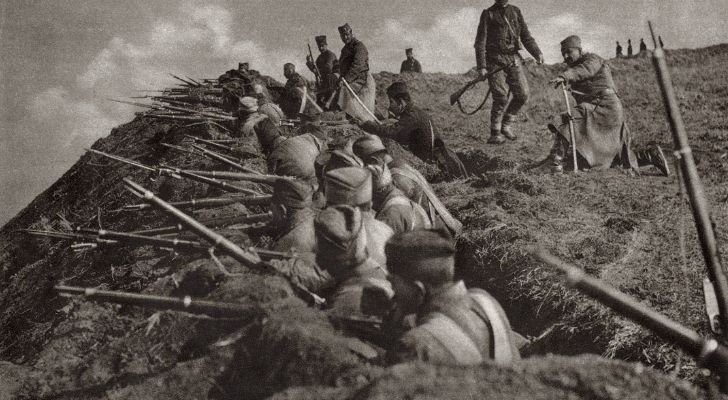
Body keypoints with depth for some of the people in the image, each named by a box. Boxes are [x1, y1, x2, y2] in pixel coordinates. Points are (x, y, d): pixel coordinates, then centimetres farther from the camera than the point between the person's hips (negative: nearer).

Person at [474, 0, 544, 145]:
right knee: (501, 98, -11)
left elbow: (526, 36, 15)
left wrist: (537, 53, -1)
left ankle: (507, 125, 13)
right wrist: (481, 66, -10)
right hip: (495, 60, -4)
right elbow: (480, 42, -1)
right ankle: (495, 134, 1)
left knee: (522, 95, -6)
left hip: (514, 58, 4)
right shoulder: (488, 14, 3)